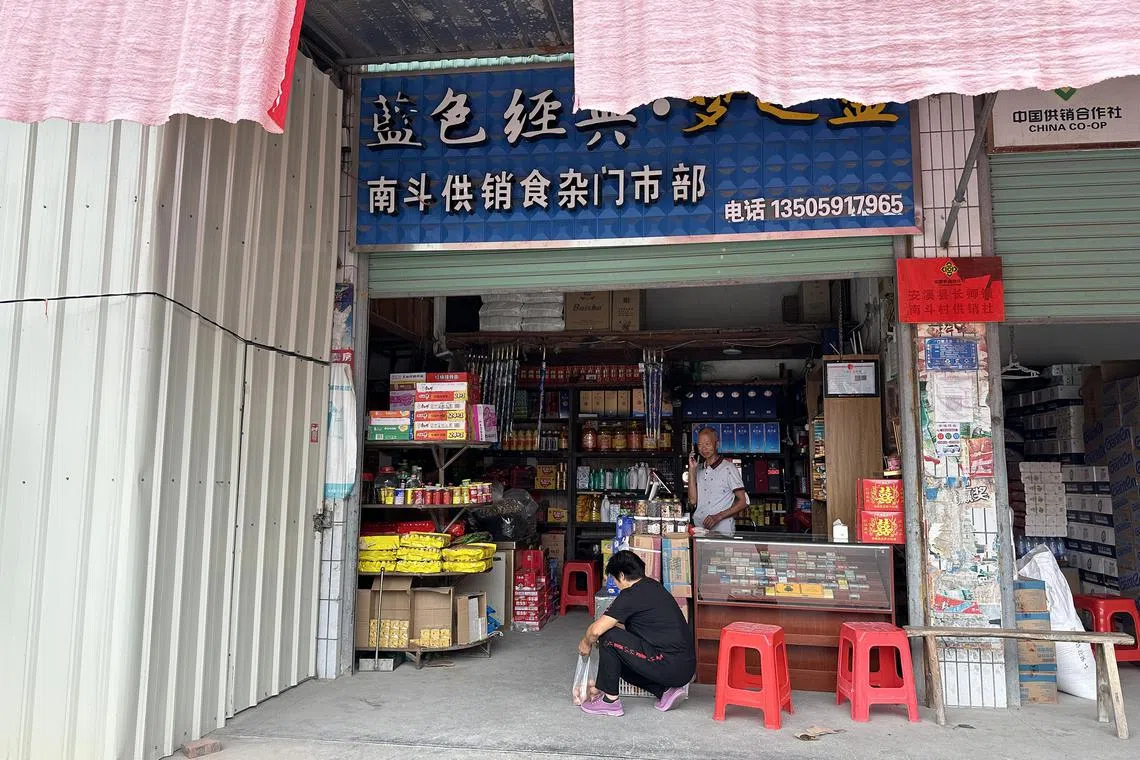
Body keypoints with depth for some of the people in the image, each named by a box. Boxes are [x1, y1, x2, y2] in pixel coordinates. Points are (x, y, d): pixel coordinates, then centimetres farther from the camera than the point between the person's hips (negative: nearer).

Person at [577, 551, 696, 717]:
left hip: (671, 667, -9)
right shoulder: (652, 585, 14)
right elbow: (625, 624, 30)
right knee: (620, 659, 24)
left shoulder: (631, 595, -13)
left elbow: (596, 630, -14)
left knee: (609, 638, -7)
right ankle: (667, 690, 12)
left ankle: (610, 700, 2)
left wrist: (586, 642, 9)